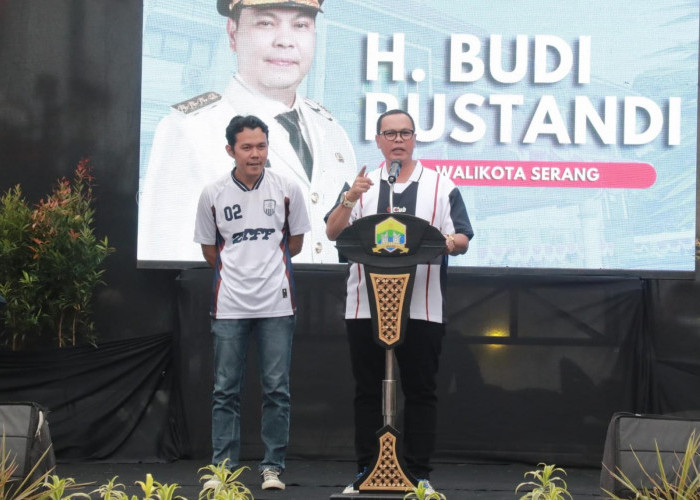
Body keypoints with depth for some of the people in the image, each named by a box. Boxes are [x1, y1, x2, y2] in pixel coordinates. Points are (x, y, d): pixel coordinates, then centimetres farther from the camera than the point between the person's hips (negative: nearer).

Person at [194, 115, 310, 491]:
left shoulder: (287, 189, 1)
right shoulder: (212, 194, 2)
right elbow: (209, 248, 13)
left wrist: (265, 261, 10)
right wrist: (235, 269, 10)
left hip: (276, 304, 0)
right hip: (229, 305, 0)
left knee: (276, 389, 2)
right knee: (225, 390, 4)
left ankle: (272, 467, 9)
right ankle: (222, 467, 10)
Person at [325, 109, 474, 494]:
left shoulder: (441, 187, 8)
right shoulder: (361, 185, 12)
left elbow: (463, 240, 3)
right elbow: (333, 233, 3)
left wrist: (447, 243, -20)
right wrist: (349, 200, -15)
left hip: (422, 309, -1)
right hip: (365, 307, 1)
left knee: (421, 392, 1)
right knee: (367, 392, 4)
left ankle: (420, 473, 6)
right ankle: (366, 471, 11)